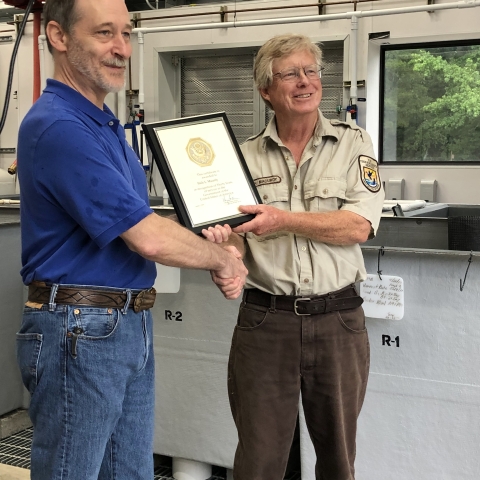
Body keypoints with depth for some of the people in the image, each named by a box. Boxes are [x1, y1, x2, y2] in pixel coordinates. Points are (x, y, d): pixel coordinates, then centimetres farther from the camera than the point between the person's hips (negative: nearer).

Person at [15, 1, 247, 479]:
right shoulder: (57, 127, -20)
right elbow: (148, 238, -23)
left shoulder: (106, 124, 12)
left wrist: (215, 253, -1)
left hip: (132, 327, 9)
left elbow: (140, 226, 16)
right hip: (80, 331, -9)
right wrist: (223, 259, -6)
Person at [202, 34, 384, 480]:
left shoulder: (353, 143, 3)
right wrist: (222, 241, -20)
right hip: (264, 321, 0)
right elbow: (236, 242, 3)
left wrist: (283, 220, -20)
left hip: (338, 319, 0)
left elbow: (358, 226, -10)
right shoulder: (245, 156, 6)